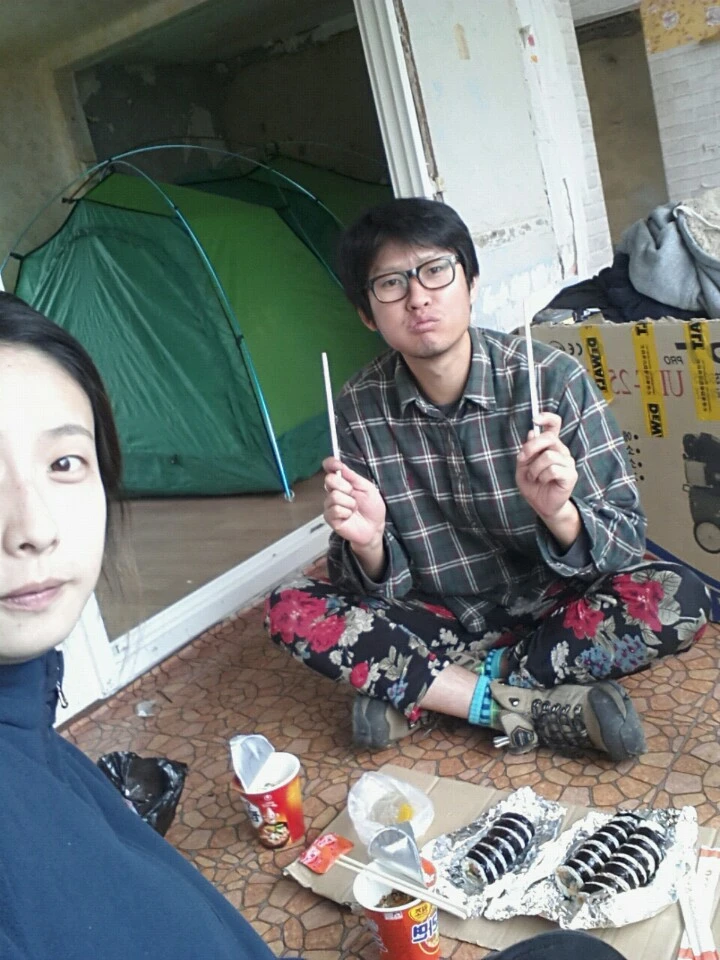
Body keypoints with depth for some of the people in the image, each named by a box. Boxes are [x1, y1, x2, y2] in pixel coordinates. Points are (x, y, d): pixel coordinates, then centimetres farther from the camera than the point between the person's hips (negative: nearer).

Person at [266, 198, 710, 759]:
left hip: (548, 608, 0)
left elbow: (627, 541, -14)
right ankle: (537, 707, -20)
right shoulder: (358, 408, -12)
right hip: (440, 619, 1)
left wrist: (558, 513, -36)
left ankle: (412, 691, -17)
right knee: (291, 610, -18)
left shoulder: (552, 379, -18)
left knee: (679, 600, -27)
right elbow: (380, 586, -8)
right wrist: (368, 544, -31)